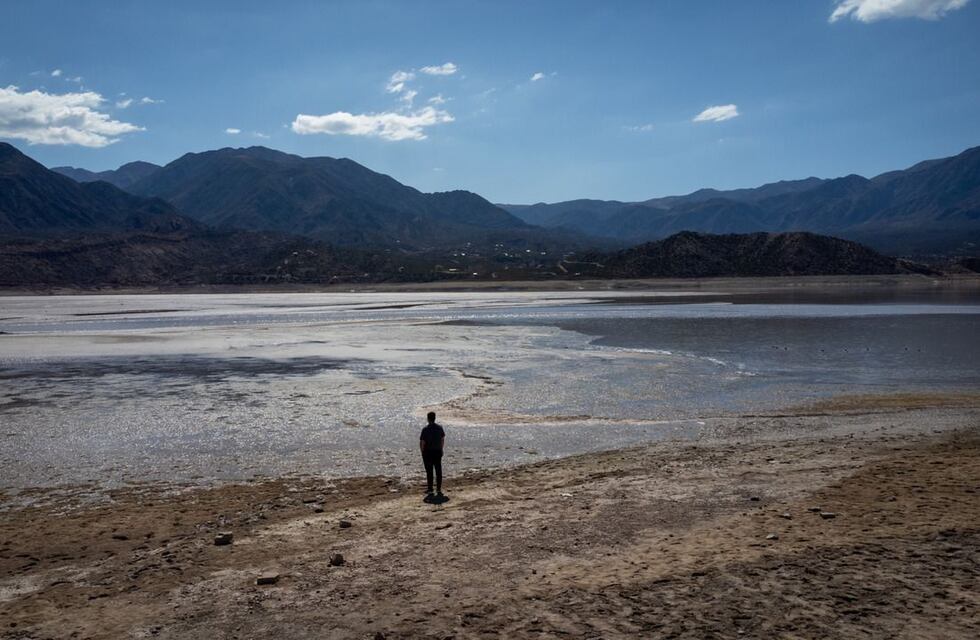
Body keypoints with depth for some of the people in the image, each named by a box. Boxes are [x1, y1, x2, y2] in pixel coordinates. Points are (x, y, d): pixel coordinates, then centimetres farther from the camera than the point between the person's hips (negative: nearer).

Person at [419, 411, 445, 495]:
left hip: (428, 452, -4)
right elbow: (443, 440, 9)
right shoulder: (439, 428, -1)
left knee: (429, 471, 5)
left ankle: (430, 489, 11)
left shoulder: (425, 429, -17)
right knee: (438, 470, 10)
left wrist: (422, 452, -2)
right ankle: (439, 489, 13)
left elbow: (422, 442, -15)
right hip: (438, 451, 4)